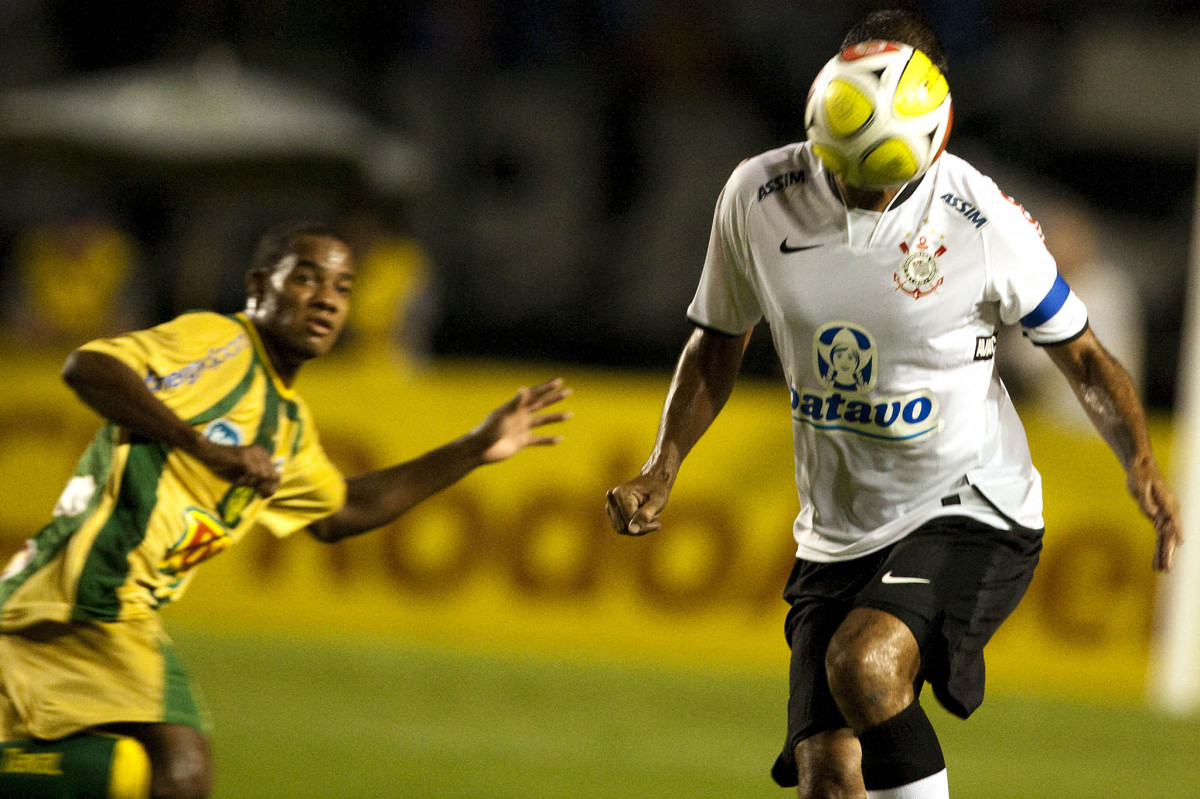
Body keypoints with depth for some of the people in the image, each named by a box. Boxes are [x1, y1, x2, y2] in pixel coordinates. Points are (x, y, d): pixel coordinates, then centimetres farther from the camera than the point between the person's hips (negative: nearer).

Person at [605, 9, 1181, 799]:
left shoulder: (982, 222, -16)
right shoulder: (758, 197, -7)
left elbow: (1082, 355, -2)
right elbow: (719, 342, 12)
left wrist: (1140, 461, -19)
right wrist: (661, 471, 0)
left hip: (971, 515, -4)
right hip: (837, 536, 4)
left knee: (864, 665, -32)